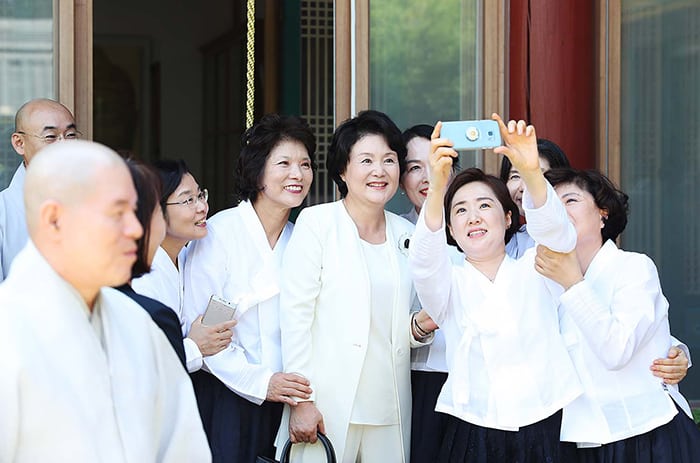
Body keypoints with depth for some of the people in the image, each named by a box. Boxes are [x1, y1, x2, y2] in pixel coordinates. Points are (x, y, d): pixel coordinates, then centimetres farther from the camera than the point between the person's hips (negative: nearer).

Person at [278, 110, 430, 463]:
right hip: (328, 407, -4)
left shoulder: (407, 235, 12)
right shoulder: (316, 222, -2)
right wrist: (300, 400, -13)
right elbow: (295, 315, -7)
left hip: (390, 412, 4)